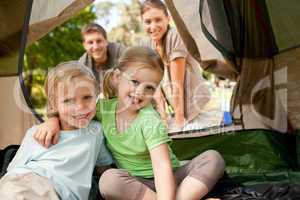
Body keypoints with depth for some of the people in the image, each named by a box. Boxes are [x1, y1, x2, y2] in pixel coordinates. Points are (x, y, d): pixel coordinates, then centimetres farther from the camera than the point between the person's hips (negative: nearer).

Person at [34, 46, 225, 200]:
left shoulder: (151, 121, -20)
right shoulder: (104, 108, -5)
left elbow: (162, 166, -31)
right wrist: (52, 122, -12)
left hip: (166, 182, -3)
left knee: (213, 158, -24)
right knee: (109, 179, -33)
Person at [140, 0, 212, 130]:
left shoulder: (175, 37, -19)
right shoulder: (147, 46, 0)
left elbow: (177, 84, -20)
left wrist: (179, 120, -18)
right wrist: (163, 116, -9)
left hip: (197, 105, -5)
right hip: (176, 107, 6)